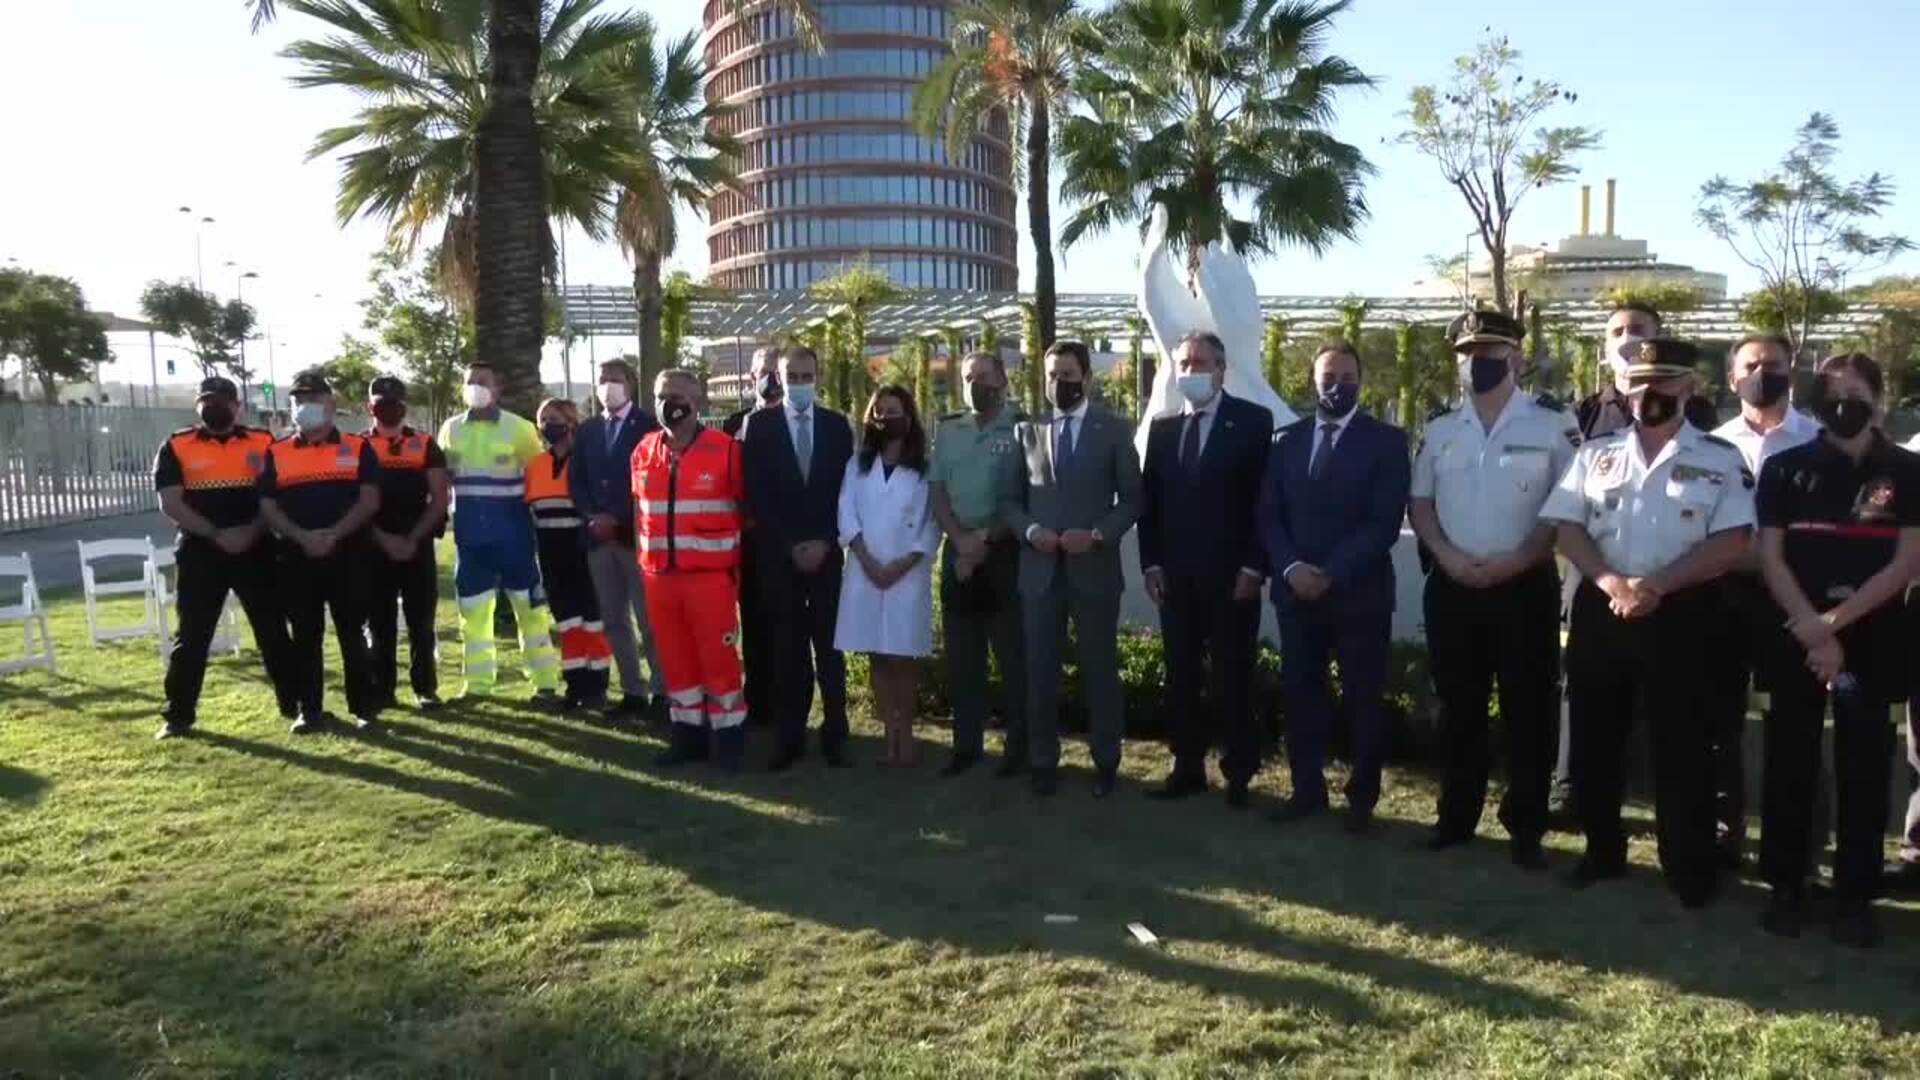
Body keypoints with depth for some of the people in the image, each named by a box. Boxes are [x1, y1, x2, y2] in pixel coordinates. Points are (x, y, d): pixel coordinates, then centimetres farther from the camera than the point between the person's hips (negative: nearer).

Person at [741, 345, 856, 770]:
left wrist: (823, 541, -6)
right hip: (778, 554, -1)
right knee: (787, 647, 2)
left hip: (826, 551, 1)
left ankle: (834, 735, 10)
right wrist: (790, 545, -9)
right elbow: (756, 495, -3)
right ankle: (791, 736, 8)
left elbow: (846, 488, 5)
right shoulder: (758, 425, 1)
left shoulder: (837, 424, 7)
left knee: (829, 644, 4)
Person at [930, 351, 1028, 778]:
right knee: (961, 655, 8)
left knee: (1014, 655, 0)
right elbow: (937, 492, 7)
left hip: (1006, 553, -4)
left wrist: (986, 539, -11)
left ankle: (1019, 747, 10)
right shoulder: (948, 431, 11)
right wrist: (961, 540, -7)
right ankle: (967, 744, 18)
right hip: (958, 553, 5)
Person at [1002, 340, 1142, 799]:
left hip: (1094, 567, -2)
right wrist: (1031, 531, -10)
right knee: (1040, 671, 6)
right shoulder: (1027, 431, 10)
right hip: (1039, 568, 2)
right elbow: (1010, 499, 10)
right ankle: (1043, 762, 16)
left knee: (1100, 670, 6)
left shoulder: (1114, 429, 3)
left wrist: (1097, 535, -14)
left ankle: (1106, 763, 18)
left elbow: (1132, 499, 1)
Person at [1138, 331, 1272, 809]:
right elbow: (1148, 500, 11)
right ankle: (1188, 768, 17)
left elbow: (1265, 499, -6)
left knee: (1232, 679, 3)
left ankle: (1238, 775, 13)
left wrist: (1253, 567, -12)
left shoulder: (1253, 421, -2)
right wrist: (1151, 563, 3)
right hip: (1175, 575, 4)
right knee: (1182, 677, 8)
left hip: (1231, 575, -4)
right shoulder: (1162, 428, 11)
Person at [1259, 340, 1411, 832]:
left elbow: (1386, 522, -9)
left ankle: (1361, 797, 17)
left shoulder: (1387, 440, -1)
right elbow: (1268, 514, 6)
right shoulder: (1286, 439, 10)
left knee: (1363, 698, 5)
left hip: (1360, 591, -3)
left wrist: (1332, 573, -16)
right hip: (1296, 588, 3)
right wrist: (1290, 567, -11)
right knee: (1299, 693, 7)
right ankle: (1307, 788, 20)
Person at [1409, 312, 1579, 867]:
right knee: (1458, 708, 12)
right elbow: (1419, 503, 10)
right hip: (1452, 587, 3)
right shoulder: (1439, 430, 8)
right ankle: (1456, 816, 24)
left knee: (1529, 711, 3)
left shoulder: (1552, 426, -4)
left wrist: (1513, 562, -14)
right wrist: (1447, 555, -7)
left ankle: (1525, 827, 16)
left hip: (1525, 586, -3)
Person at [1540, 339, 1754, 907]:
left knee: (1682, 743, 5)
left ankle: (1690, 865, 18)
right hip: (1601, 611, 3)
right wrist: (1611, 582, -14)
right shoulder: (1596, 453, 9)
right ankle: (1602, 851, 25)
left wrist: (1658, 585, -17)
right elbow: (1567, 527, 2)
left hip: (1681, 615, -3)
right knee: (1595, 737, 9)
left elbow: (1731, 543, -7)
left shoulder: (1721, 459, 1)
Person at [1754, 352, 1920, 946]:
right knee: (1790, 760, 3)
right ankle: (1786, 887, 14)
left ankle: (1856, 895, 15)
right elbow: (1770, 557, -1)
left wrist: (1838, 619, -14)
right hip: (1796, 636, 0)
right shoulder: (1786, 467, 4)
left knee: (1865, 765, 4)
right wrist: (1812, 629, -12)